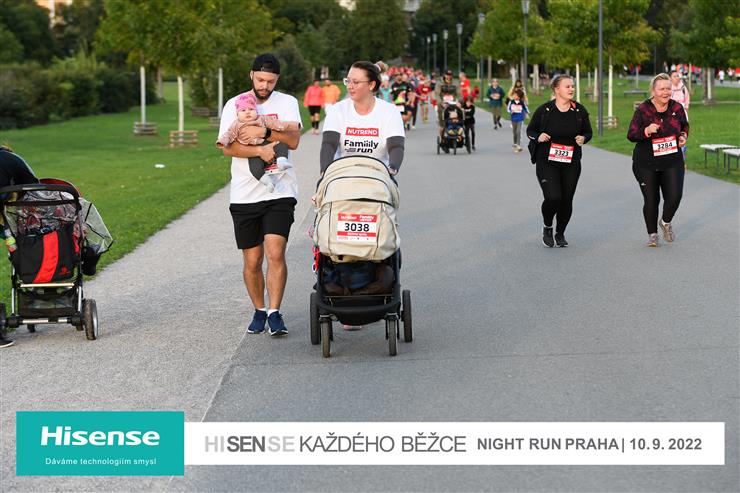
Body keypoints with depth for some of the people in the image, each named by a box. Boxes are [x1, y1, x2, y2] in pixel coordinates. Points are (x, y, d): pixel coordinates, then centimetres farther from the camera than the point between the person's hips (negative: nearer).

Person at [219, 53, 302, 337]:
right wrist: (260, 151, -20)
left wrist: (263, 132, -19)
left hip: (280, 193, -1)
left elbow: (293, 140, -8)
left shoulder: (287, 103, 6)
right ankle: (259, 311, 24)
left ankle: (275, 313, -8)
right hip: (244, 195, 1)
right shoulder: (234, 105, 5)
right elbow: (228, 147, -7)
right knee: (252, 261, 7)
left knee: (275, 253, -15)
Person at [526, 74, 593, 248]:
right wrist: (538, 137, -16)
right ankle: (547, 228, 13)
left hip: (571, 163, 3)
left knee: (567, 200, 3)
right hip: (547, 162, -3)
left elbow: (588, 132, 12)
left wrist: (583, 138, -10)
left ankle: (560, 234, 29)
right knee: (553, 197, -18)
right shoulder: (544, 110, -6)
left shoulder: (579, 110, 1)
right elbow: (530, 130, 5)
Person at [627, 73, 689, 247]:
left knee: (675, 197, -8)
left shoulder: (677, 108, 0)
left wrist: (683, 136, -1)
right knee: (651, 200, 3)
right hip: (646, 163, -2)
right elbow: (631, 135, -9)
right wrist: (646, 131, -26)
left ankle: (666, 222, 24)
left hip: (672, 162, 2)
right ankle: (652, 234, 24)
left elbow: (685, 125, 20)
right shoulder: (643, 109, -9)